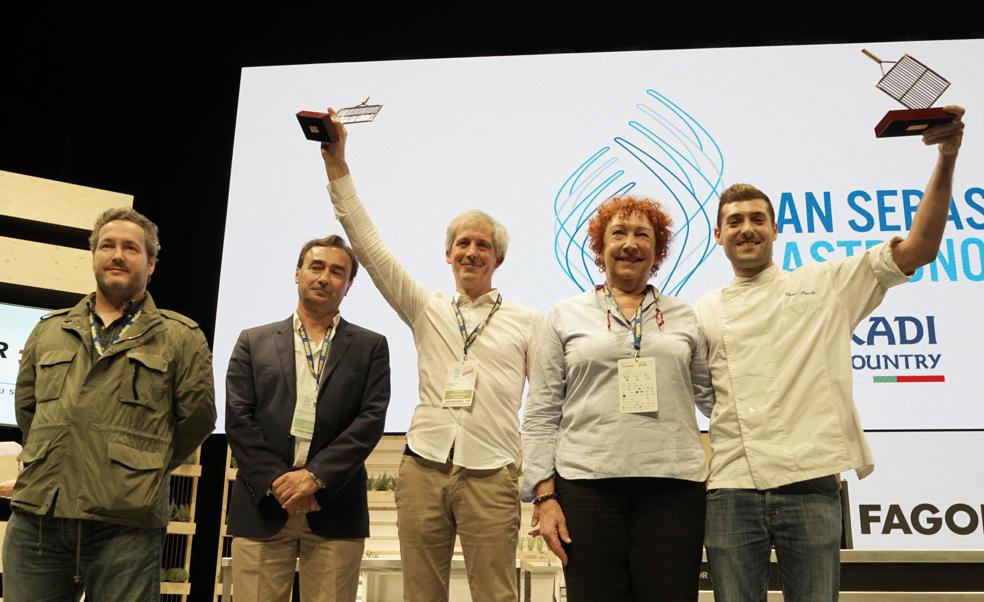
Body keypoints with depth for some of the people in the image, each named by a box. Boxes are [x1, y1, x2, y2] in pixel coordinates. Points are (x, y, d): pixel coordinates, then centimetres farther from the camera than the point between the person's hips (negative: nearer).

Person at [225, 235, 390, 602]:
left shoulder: (370, 347, 10)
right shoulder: (254, 342, 12)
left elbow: (371, 420, -1)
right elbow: (238, 419, 3)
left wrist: (316, 476, -12)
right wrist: (276, 481, -9)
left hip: (335, 510, 0)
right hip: (263, 506, 1)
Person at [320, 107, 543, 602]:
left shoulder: (526, 321, 7)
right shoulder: (426, 309, 11)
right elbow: (369, 247, 6)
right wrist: (337, 166, 2)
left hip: (491, 477, -2)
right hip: (423, 469, 2)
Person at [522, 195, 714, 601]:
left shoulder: (685, 317, 14)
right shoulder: (566, 316, 9)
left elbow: (714, 397, 18)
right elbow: (541, 415, 5)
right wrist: (544, 495, -2)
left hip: (673, 486, 1)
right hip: (587, 485, -1)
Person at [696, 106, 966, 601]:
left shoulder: (824, 285, 11)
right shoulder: (701, 314, 14)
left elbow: (919, 248, 4)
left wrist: (946, 159, -5)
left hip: (810, 486, -1)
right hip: (729, 491, 1)